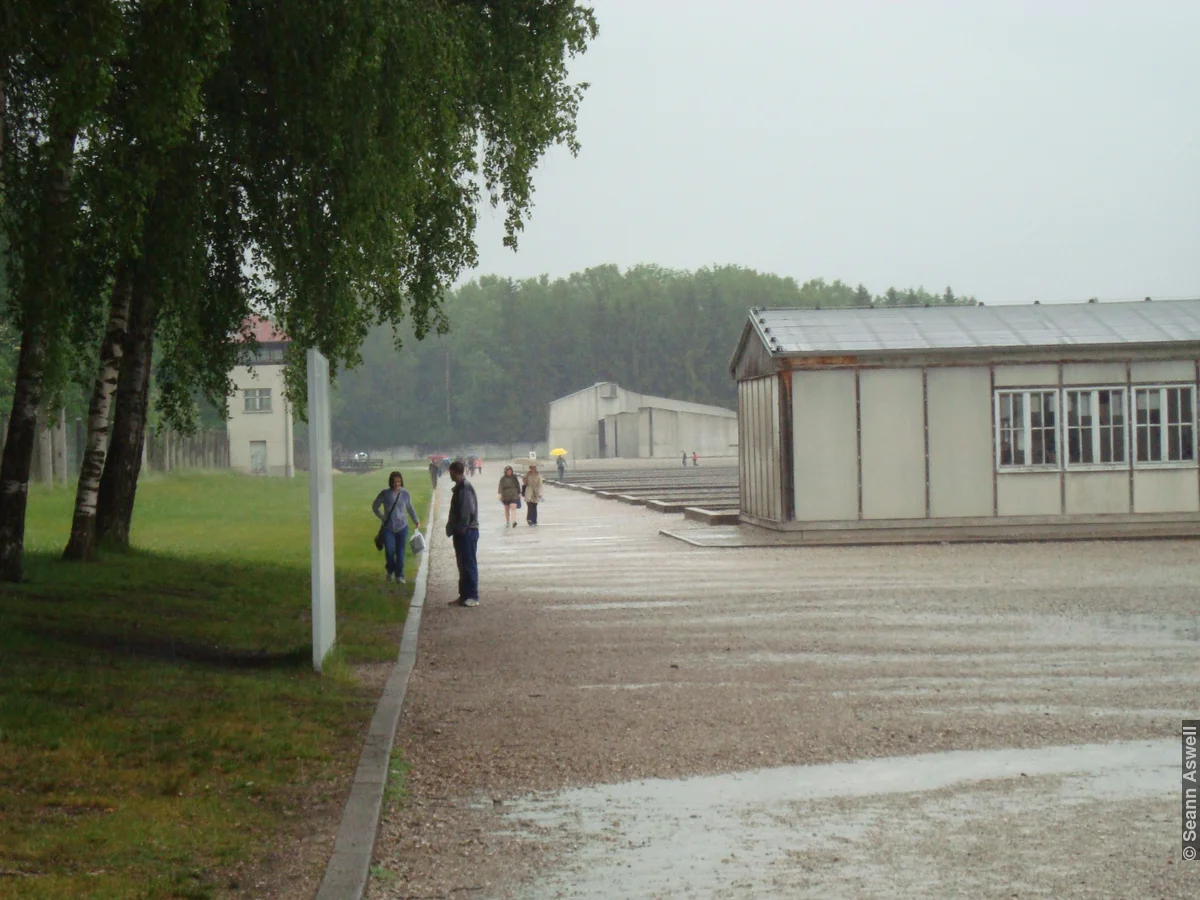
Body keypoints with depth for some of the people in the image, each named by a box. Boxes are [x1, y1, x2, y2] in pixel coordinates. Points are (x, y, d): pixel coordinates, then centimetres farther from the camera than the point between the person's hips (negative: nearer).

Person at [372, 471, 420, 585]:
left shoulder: (406, 494, -2)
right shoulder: (385, 494, -5)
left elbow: (410, 509, 10)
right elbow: (375, 507, 6)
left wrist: (416, 521, -1)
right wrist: (383, 518, -2)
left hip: (402, 528, 1)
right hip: (388, 528, -1)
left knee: (400, 553, 2)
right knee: (389, 551, -7)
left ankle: (399, 576, 12)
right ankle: (390, 571, 20)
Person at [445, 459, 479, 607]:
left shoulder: (465, 488, -18)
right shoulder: (459, 488, 14)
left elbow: (468, 512, -23)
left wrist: (460, 528, -18)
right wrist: (452, 528, 14)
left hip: (467, 532, -10)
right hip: (461, 532, 10)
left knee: (469, 565, -7)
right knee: (462, 564, 13)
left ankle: (472, 597, -4)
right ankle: (464, 595, 19)